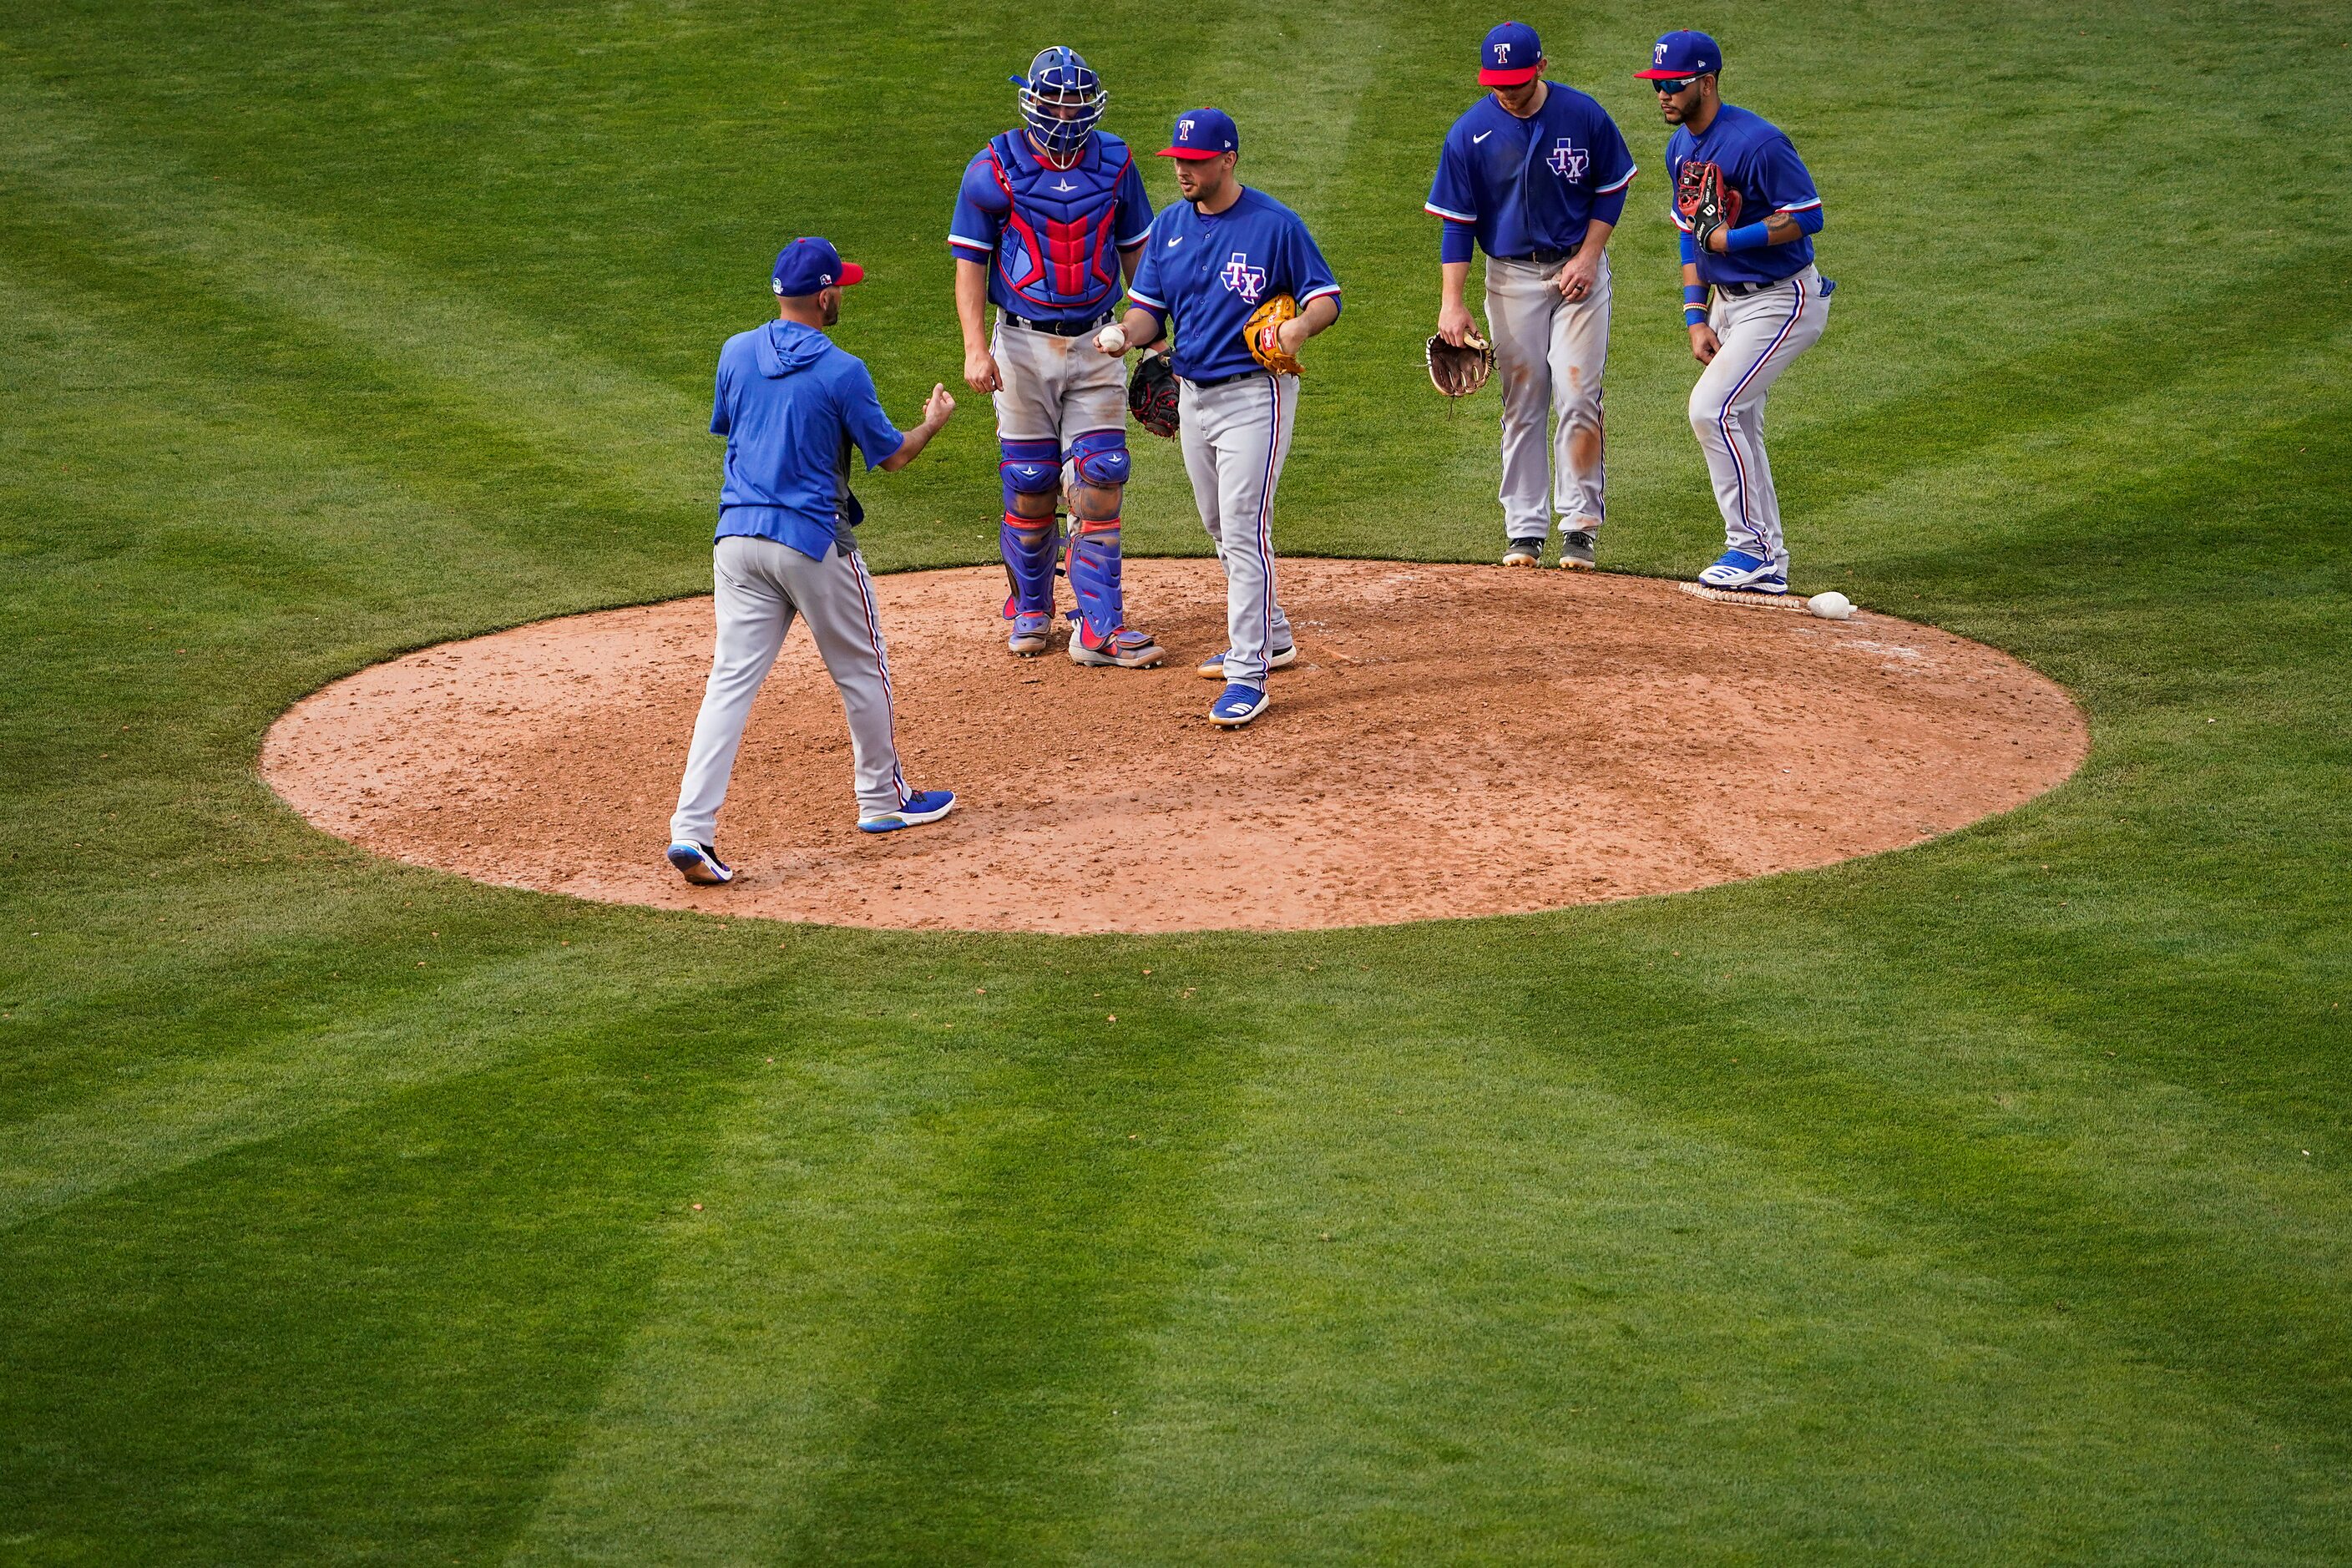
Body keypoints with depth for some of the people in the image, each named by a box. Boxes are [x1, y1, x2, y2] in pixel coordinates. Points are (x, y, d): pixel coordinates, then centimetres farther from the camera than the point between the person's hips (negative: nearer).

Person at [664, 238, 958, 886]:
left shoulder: (736, 353, 3)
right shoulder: (842, 372, -11)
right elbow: (891, 456, -1)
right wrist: (934, 422, 18)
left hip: (738, 536, 4)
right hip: (812, 540, -4)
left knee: (731, 680, 0)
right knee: (861, 669, 17)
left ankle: (692, 829, -12)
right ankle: (883, 800, 32)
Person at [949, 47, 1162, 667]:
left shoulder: (1114, 162, 3)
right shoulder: (996, 168, -6)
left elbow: (1135, 249, 13)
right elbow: (970, 261, -5)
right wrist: (976, 348, -14)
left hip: (1095, 346, 2)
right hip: (1024, 347, -2)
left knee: (1100, 482, -4)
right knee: (1030, 485, 4)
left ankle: (1099, 628, -3)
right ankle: (1030, 611, 23)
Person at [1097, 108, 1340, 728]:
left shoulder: (1274, 224, -11)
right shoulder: (1169, 226, 6)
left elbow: (1326, 296, -6)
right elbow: (1149, 307, 8)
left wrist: (1299, 327, -27)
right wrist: (1126, 332, -15)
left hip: (1255, 394, -7)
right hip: (1193, 395, 7)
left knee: (1244, 531, -13)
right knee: (1222, 531, 18)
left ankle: (1248, 675, -14)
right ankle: (1270, 637, 36)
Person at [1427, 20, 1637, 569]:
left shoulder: (1584, 116, -8)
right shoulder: (1469, 132, -8)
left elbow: (1612, 188, 4)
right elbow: (1456, 221, -4)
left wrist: (1589, 255, -8)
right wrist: (1451, 303, -11)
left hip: (1579, 268, -1)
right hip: (1512, 275, 1)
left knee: (1577, 395, -8)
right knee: (1522, 403, 4)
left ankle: (1581, 525, -4)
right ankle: (1525, 529, 8)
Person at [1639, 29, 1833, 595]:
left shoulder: (1757, 143, -22)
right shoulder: (1681, 147, 6)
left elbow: (1807, 218, -22)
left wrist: (1728, 239, -22)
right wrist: (1696, 317, 5)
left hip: (1781, 300, -9)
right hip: (1726, 300, 9)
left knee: (1712, 408, -17)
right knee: (1736, 423, 12)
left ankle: (1752, 547, -7)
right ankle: (1768, 566, 22)